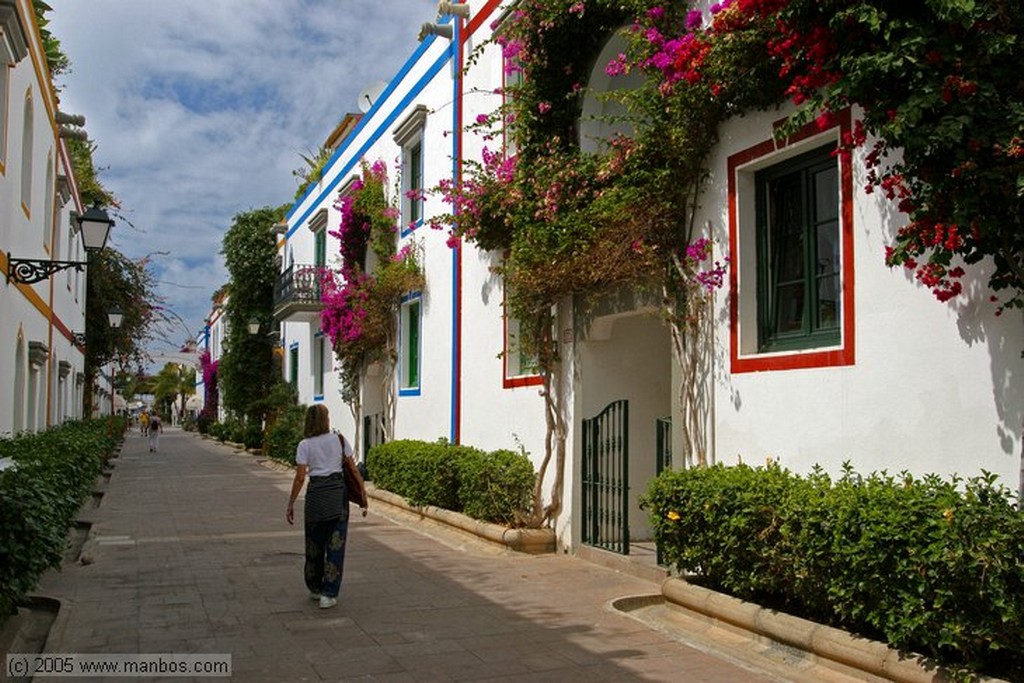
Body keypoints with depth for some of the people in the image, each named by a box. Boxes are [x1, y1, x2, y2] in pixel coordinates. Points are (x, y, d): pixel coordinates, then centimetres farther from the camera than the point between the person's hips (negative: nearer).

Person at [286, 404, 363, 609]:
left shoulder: (304, 445, -2)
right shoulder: (339, 439, 0)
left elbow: (300, 477, -6)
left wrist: (291, 504, 0)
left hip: (316, 492, 0)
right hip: (338, 491, 0)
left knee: (314, 542, 16)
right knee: (335, 543, 3)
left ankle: (315, 588, 29)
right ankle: (328, 594, 0)